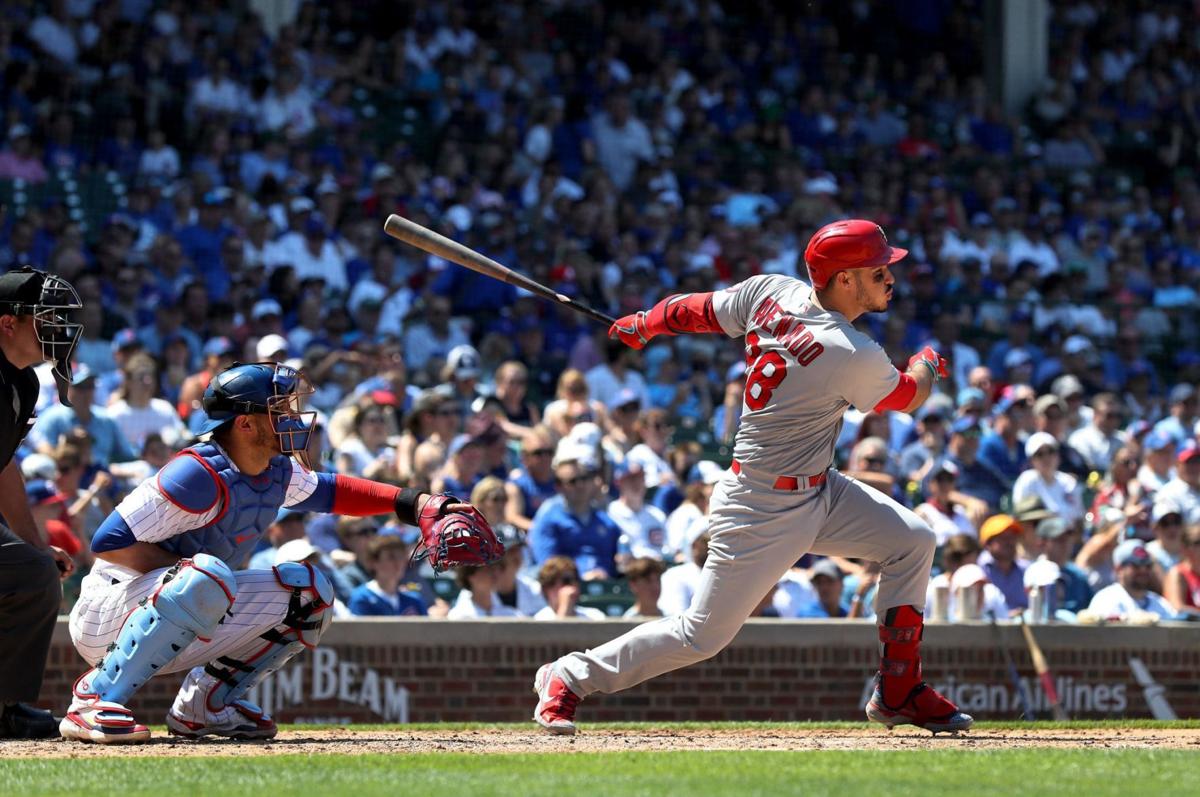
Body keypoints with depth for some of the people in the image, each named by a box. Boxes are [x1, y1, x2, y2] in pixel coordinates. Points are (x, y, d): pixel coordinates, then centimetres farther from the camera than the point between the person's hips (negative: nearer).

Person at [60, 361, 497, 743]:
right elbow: (108, 541, -25)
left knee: (306, 589, 6)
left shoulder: (277, 473, 4)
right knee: (207, 576, -39)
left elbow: (329, 490, 24)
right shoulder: (201, 475, -24)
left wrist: (414, 503, 13)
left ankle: (203, 705, 8)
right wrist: (187, 569, -21)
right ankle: (95, 698, -31)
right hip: (108, 614, -9)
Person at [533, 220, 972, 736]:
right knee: (703, 634, 0)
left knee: (911, 541, 7)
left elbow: (696, 311, 7)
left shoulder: (772, 292, -6)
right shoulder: (852, 356, -26)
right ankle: (569, 677, 15)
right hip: (764, 510, -9)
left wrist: (643, 325, 27)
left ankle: (899, 693, 16)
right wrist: (928, 366, 17)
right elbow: (907, 396, -6)